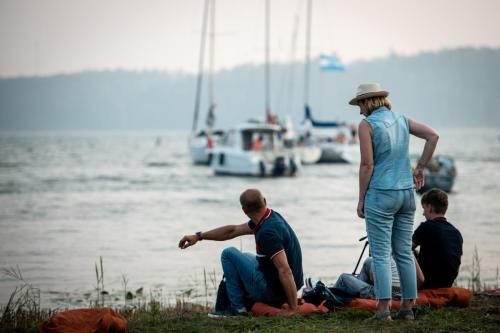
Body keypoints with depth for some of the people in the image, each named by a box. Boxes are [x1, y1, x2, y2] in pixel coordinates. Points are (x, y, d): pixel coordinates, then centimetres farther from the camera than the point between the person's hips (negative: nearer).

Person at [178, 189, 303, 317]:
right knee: (245, 257, 34)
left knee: (229, 254, 2)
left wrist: (293, 309, -30)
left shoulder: (268, 232, -28)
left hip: (272, 291, -9)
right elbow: (233, 231, 15)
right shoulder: (271, 217, 3)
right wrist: (199, 236, 17)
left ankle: (238, 308, 5)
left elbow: (285, 270, -33)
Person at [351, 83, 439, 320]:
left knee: (381, 254, -4)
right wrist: (420, 168, 9)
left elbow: (367, 164, -12)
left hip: (381, 194, -6)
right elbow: (433, 136, 4)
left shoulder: (367, 124, -8)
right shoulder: (402, 120, 10)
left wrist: (361, 199, -6)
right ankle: (408, 307, 12)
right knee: (404, 253, 10)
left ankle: (384, 309, -7)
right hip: (406, 193, 6)